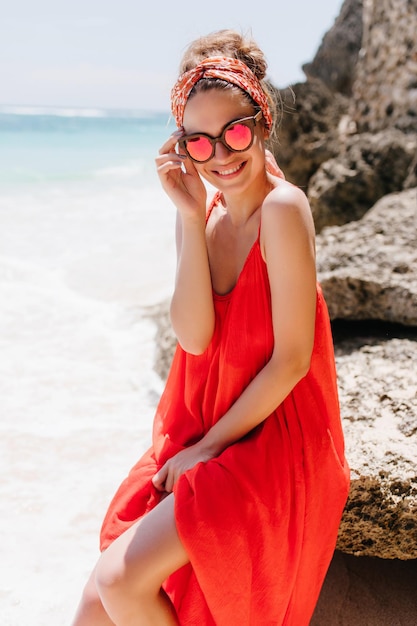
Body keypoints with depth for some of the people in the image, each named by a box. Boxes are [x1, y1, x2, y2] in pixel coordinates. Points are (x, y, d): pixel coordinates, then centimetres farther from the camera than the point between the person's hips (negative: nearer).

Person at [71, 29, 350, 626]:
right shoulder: (206, 211, 2)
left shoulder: (281, 208, -17)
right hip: (199, 438, 6)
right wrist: (191, 218, -15)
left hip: (271, 444, -5)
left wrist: (208, 446, -10)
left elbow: (291, 359, -18)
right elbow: (194, 337, -10)